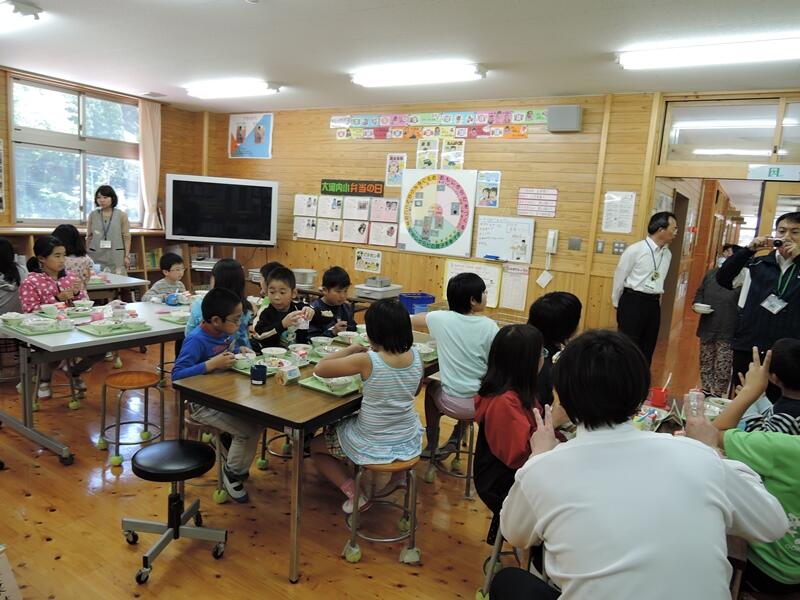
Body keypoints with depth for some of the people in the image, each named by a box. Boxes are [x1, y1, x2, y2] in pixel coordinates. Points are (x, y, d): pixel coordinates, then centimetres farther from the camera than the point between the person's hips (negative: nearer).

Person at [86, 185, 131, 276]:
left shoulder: (121, 215, 2)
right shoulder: (92, 215, 7)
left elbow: (126, 237, 1)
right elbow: (89, 237, 13)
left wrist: (127, 256, -3)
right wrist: (86, 255, 9)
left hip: (116, 255, -2)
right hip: (96, 256, 2)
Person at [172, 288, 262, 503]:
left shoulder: (228, 333, -1)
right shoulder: (197, 340, -24)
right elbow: (176, 375, -31)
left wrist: (241, 351, 0)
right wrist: (212, 364, -35)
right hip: (203, 404, -8)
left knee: (258, 420, -4)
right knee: (247, 430, -17)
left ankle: (239, 468, 19)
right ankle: (232, 473, 12)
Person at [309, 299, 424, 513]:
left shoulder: (366, 361, -25)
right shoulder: (416, 356, -9)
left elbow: (319, 369, -15)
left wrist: (352, 349, -4)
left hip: (372, 446, -5)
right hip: (409, 442, 5)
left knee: (315, 446, 22)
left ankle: (353, 493, 5)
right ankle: (399, 474, 25)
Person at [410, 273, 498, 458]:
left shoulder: (441, 318, -9)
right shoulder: (489, 326, -11)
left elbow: (411, 321, 12)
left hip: (453, 404, 0)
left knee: (432, 386, 32)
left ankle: (432, 446, 37)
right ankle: (455, 441, 36)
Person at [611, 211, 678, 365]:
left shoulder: (667, 254, 7)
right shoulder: (635, 250, -12)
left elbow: (660, 280, 15)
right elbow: (619, 277, -4)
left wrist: (653, 301, 15)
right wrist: (617, 303, 3)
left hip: (653, 304, 6)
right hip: (633, 301, -6)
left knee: (647, 348, 14)